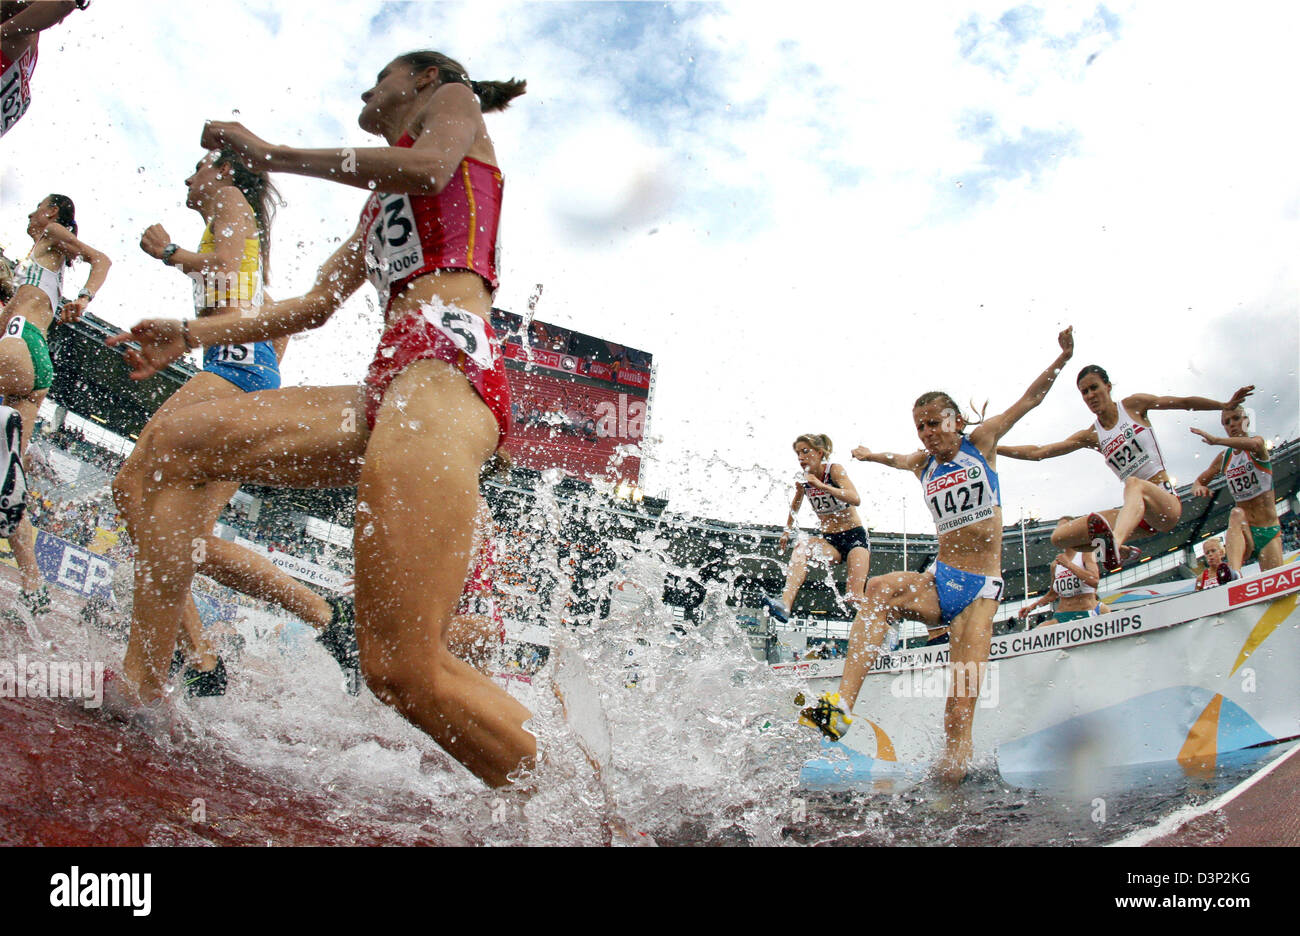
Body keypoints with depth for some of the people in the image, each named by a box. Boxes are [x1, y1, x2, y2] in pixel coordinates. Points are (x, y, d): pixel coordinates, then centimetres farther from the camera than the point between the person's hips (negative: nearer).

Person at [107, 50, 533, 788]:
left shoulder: (455, 99, 18)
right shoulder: (383, 205, 39)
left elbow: (429, 167, -6)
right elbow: (314, 306, 39)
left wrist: (270, 153, 2)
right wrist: (192, 336, 35)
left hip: (446, 361, -9)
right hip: (391, 384, 9)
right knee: (179, 443, 11)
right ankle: (139, 684, 8)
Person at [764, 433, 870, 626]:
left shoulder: (835, 470, -13)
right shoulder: (803, 481, 2)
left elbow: (855, 499, -31)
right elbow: (795, 506, 25)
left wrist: (821, 486, -36)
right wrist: (787, 531, 20)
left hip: (855, 537, -4)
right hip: (829, 541, 4)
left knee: (856, 599, -18)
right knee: (802, 548, -29)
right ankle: (785, 605, -44)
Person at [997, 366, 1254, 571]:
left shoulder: (1133, 405, 4)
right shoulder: (1091, 436, 9)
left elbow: (1184, 402, 11)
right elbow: (1038, 452, 6)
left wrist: (1226, 405, 5)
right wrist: (993, 449, -2)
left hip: (1167, 503, -4)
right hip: (1137, 511, 4)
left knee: (1134, 483, -43)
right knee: (1060, 536, -9)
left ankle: (1114, 543, -70)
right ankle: (1121, 551, 7)